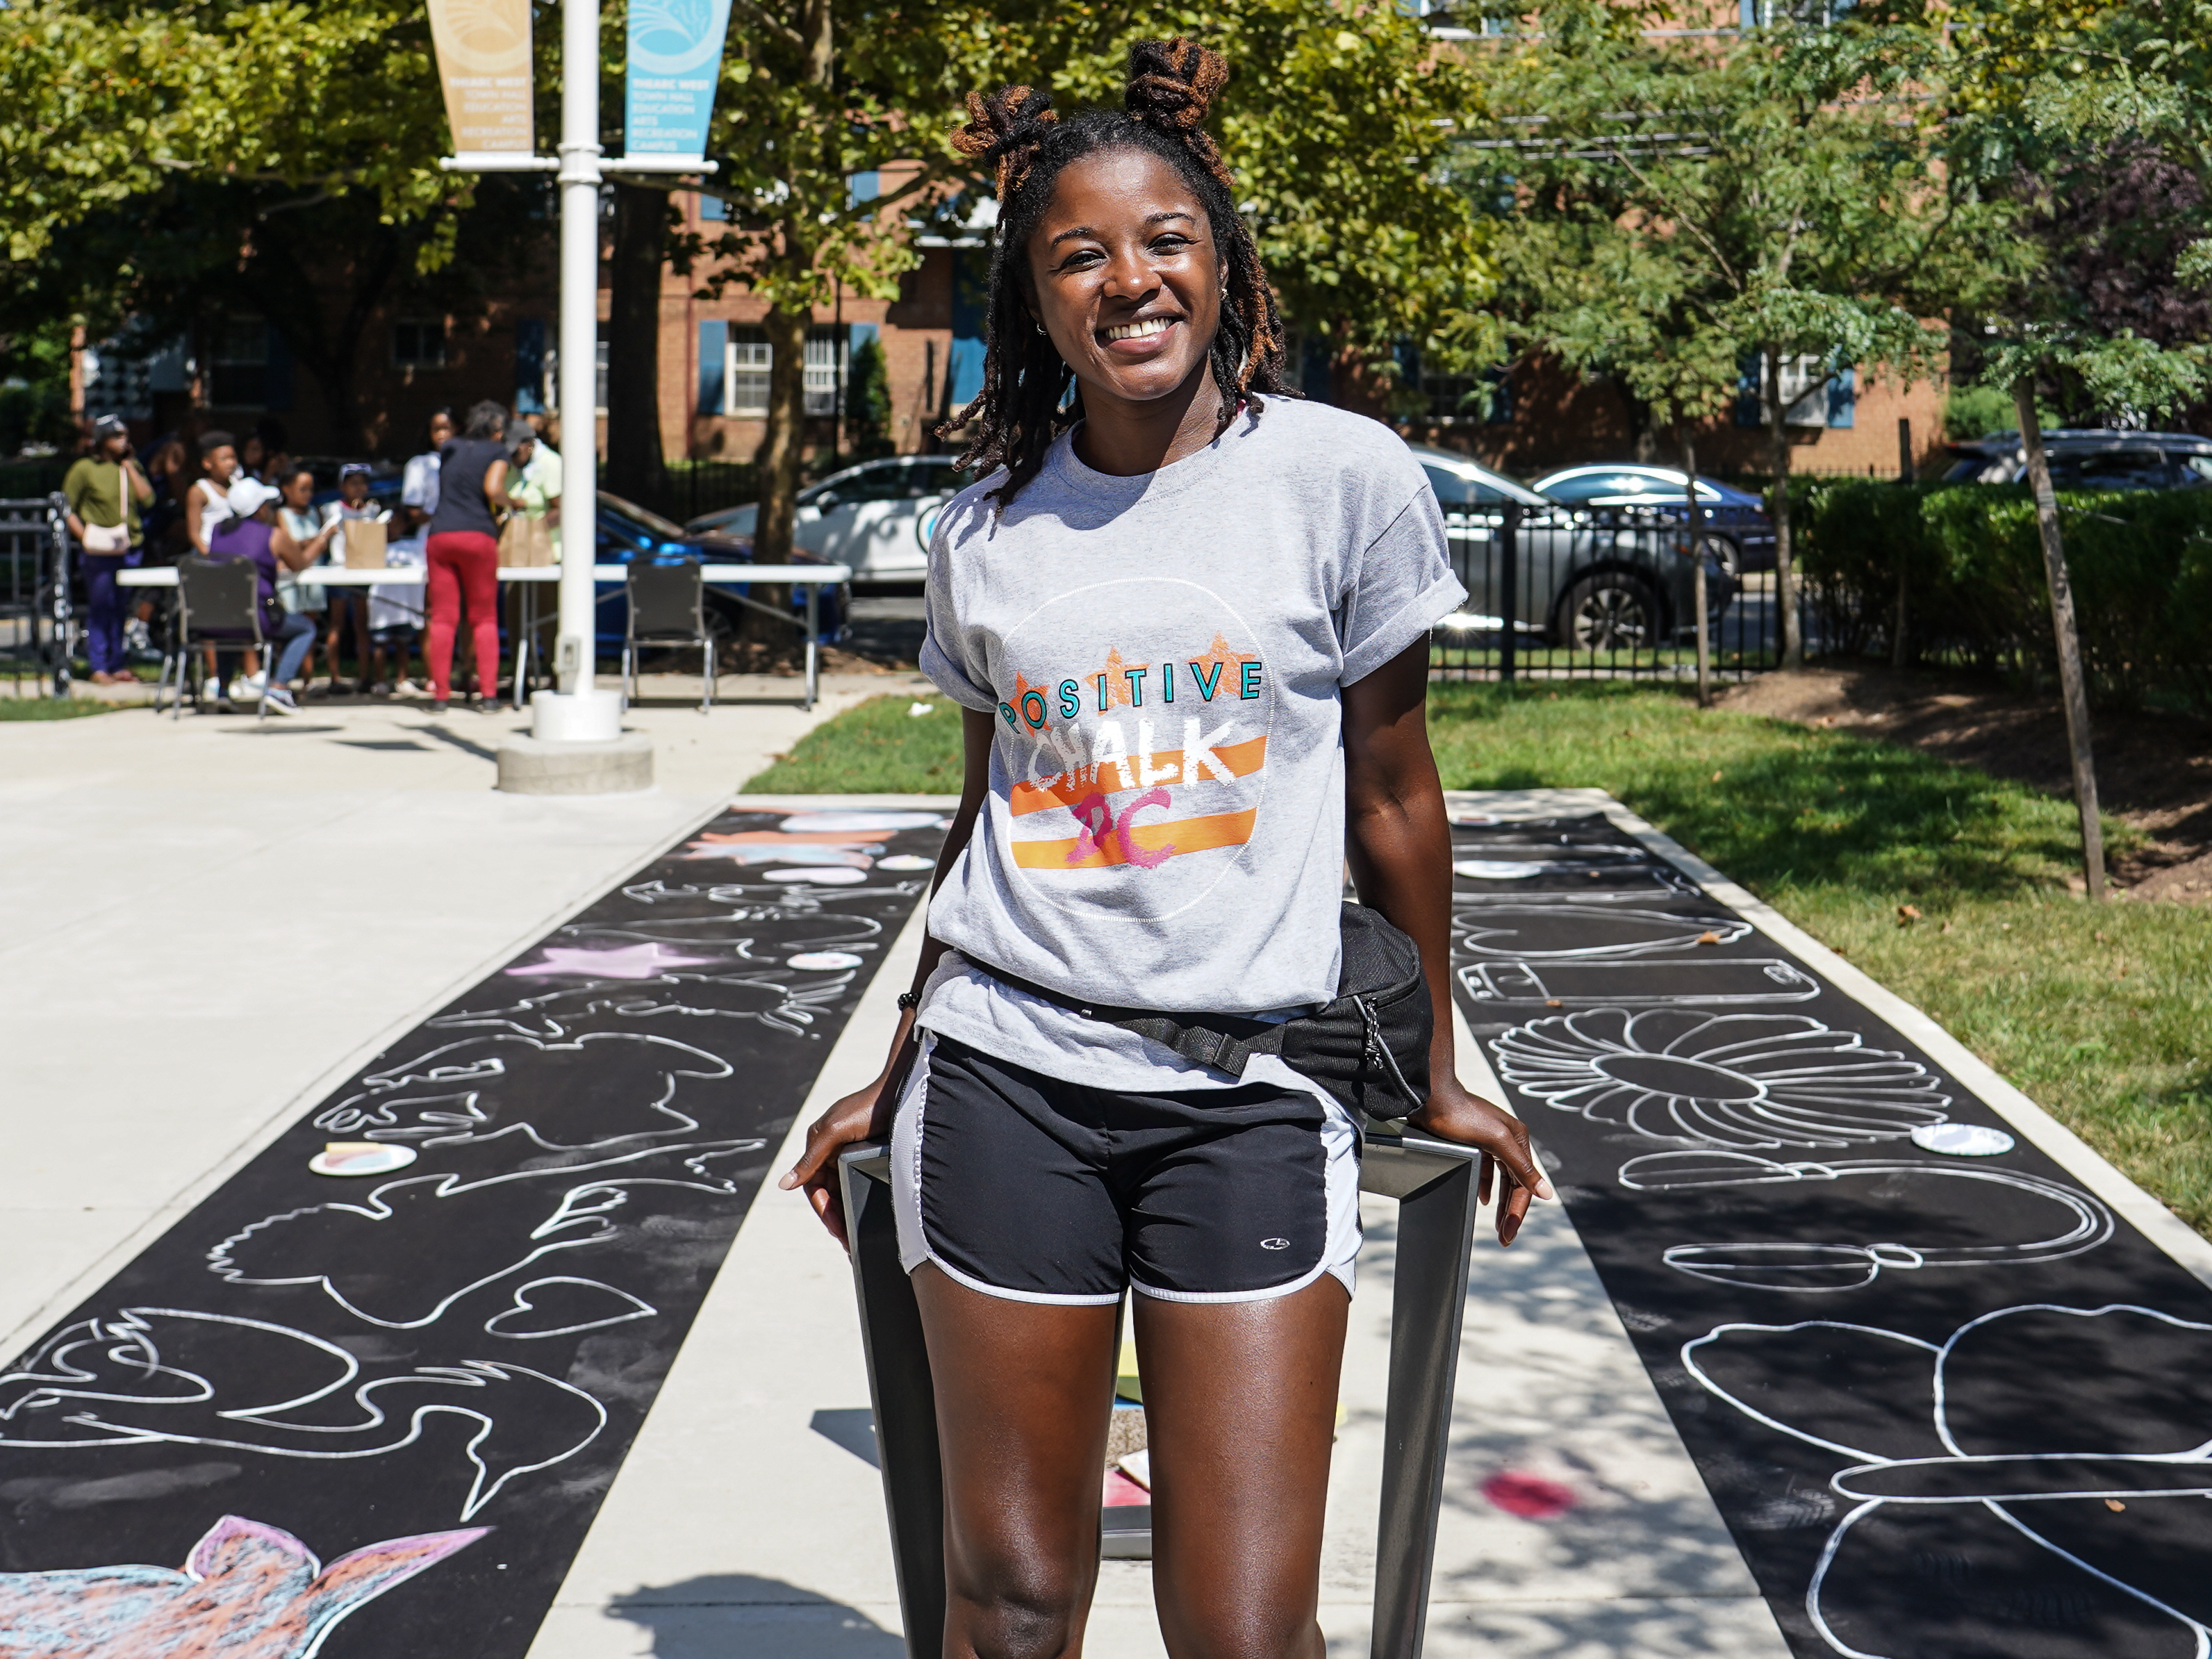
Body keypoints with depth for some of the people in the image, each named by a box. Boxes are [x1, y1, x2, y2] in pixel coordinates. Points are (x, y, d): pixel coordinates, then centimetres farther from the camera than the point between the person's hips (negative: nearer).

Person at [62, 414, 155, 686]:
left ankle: (119, 665, 13)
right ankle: (99, 668, 4)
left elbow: (147, 499, -1)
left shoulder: (132, 467, 12)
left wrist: (129, 467, -2)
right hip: (100, 551, -4)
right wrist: (85, 536, -11)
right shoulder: (84, 469, -1)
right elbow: (67, 508, 0)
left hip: (130, 549, 4)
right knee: (100, 608, -1)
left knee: (123, 610, 6)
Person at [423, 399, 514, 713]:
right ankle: (488, 693, -2)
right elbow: (493, 489, -11)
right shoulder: (497, 451, 5)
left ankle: (440, 695, -1)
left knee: (443, 618, 2)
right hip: (477, 535, -3)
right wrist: (510, 504, 8)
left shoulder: (450, 448, 19)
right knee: (485, 618, 5)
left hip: (440, 534, 3)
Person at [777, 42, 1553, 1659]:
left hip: (1252, 1095, -2)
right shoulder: (985, 529, 7)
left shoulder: (1342, 476, -1)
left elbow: (1389, 795, 5)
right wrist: (897, 1075, 22)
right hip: (1005, 1079, 2)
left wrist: (1436, 1072, 13)